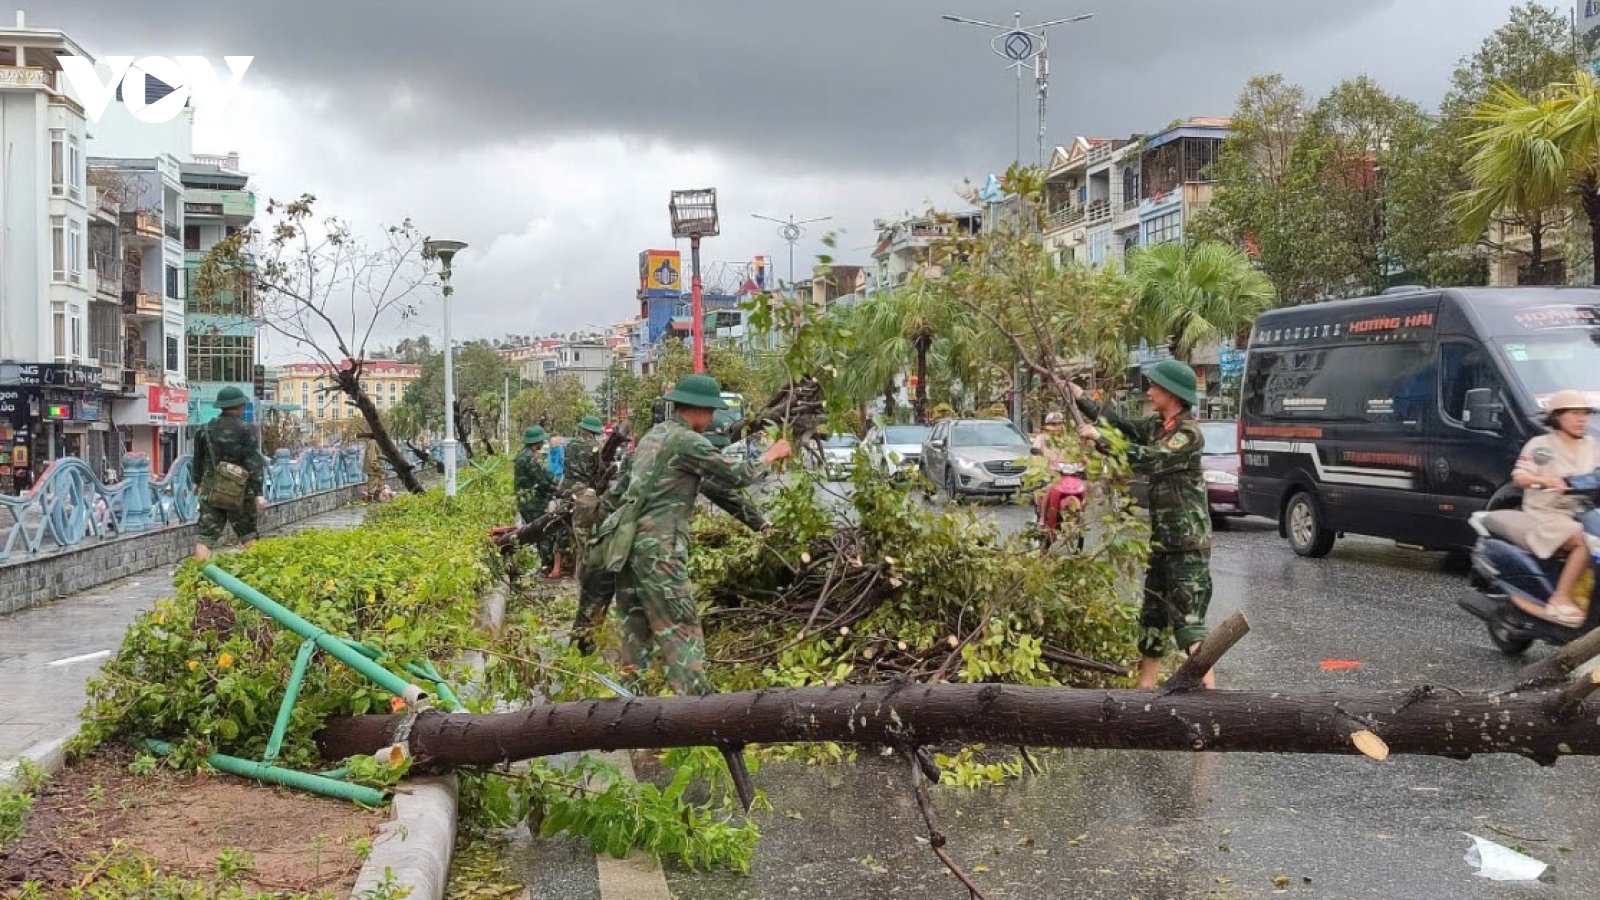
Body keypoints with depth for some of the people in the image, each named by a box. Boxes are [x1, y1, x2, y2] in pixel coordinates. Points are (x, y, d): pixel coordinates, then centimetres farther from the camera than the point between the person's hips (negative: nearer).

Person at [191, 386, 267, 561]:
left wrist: (197, 481, 36)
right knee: (248, 535, 12)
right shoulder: (247, 430, -7)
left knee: (206, 537, 0)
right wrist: (258, 493, -12)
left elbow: (198, 459, 20)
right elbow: (254, 463, -13)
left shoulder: (206, 429, 6)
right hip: (240, 494, -3)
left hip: (210, 492, 3)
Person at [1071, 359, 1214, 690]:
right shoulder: (1157, 426, 11)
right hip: (1162, 540, 9)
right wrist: (1080, 398, 20)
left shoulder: (1189, 433, -15)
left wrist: (1100, 440, -20)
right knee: (1152, 615, 15)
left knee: (1187, 618, -14)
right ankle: (1145, 687, 25)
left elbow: (1150, 459, -25)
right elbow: (1121, 425, 20)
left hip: (1188, 543, -9)